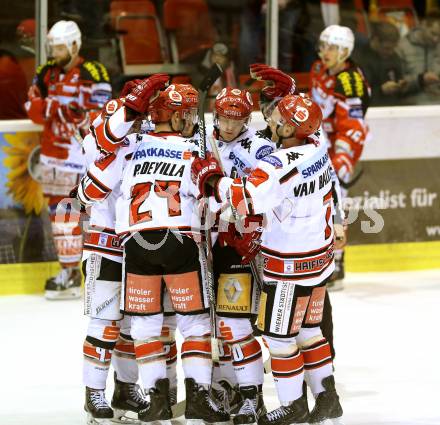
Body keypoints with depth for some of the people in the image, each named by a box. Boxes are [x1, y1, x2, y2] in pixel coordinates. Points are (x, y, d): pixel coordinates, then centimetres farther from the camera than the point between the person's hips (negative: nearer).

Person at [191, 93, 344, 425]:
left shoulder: (280, 165, -27)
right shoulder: (317, 149, 0)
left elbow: (245, 198, -32)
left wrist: (212, 179, -16)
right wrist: (265, 227, 15)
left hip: (291, 263, -9)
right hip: (320, 252, 9)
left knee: (279, 333, 4)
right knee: (308, 328, 19)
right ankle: (327, 397, 24)